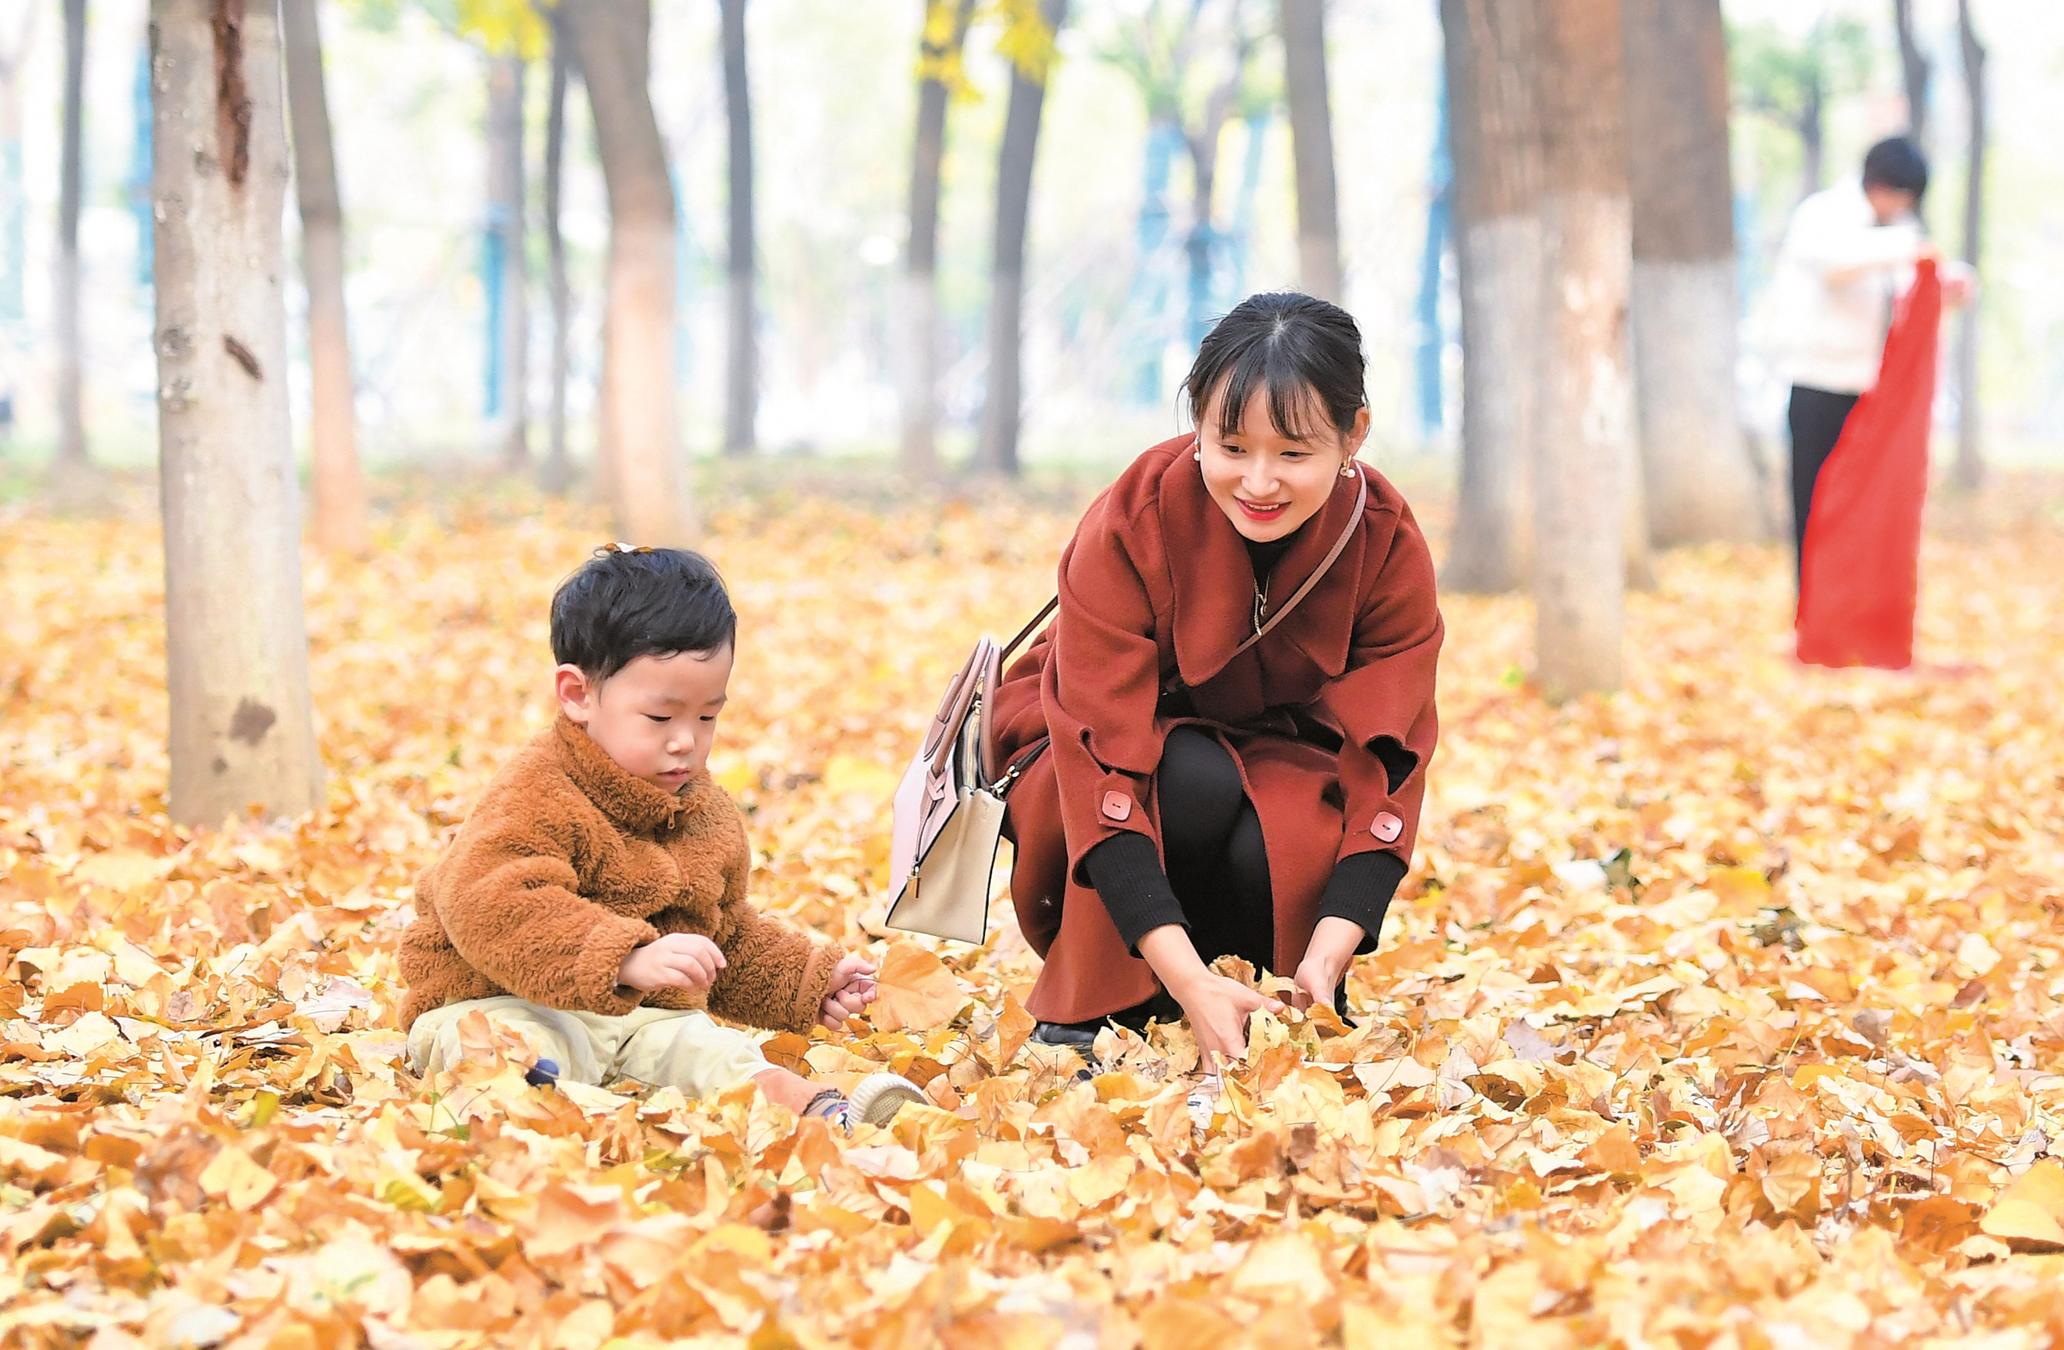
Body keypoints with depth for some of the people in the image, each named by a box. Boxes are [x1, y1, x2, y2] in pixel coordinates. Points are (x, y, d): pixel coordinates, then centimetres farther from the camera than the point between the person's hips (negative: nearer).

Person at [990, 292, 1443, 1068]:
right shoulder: (1128, 526, -29)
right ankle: (1091, 1010, -14)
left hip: (1280, 768, 2)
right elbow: (1104, 763, -34)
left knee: (1271, 852, -33)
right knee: (1196, 783, -36)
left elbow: (1385, 768, -22)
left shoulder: (1389, 547, -20)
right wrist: (1189, 981, -44)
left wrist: (1325, 958, -38)